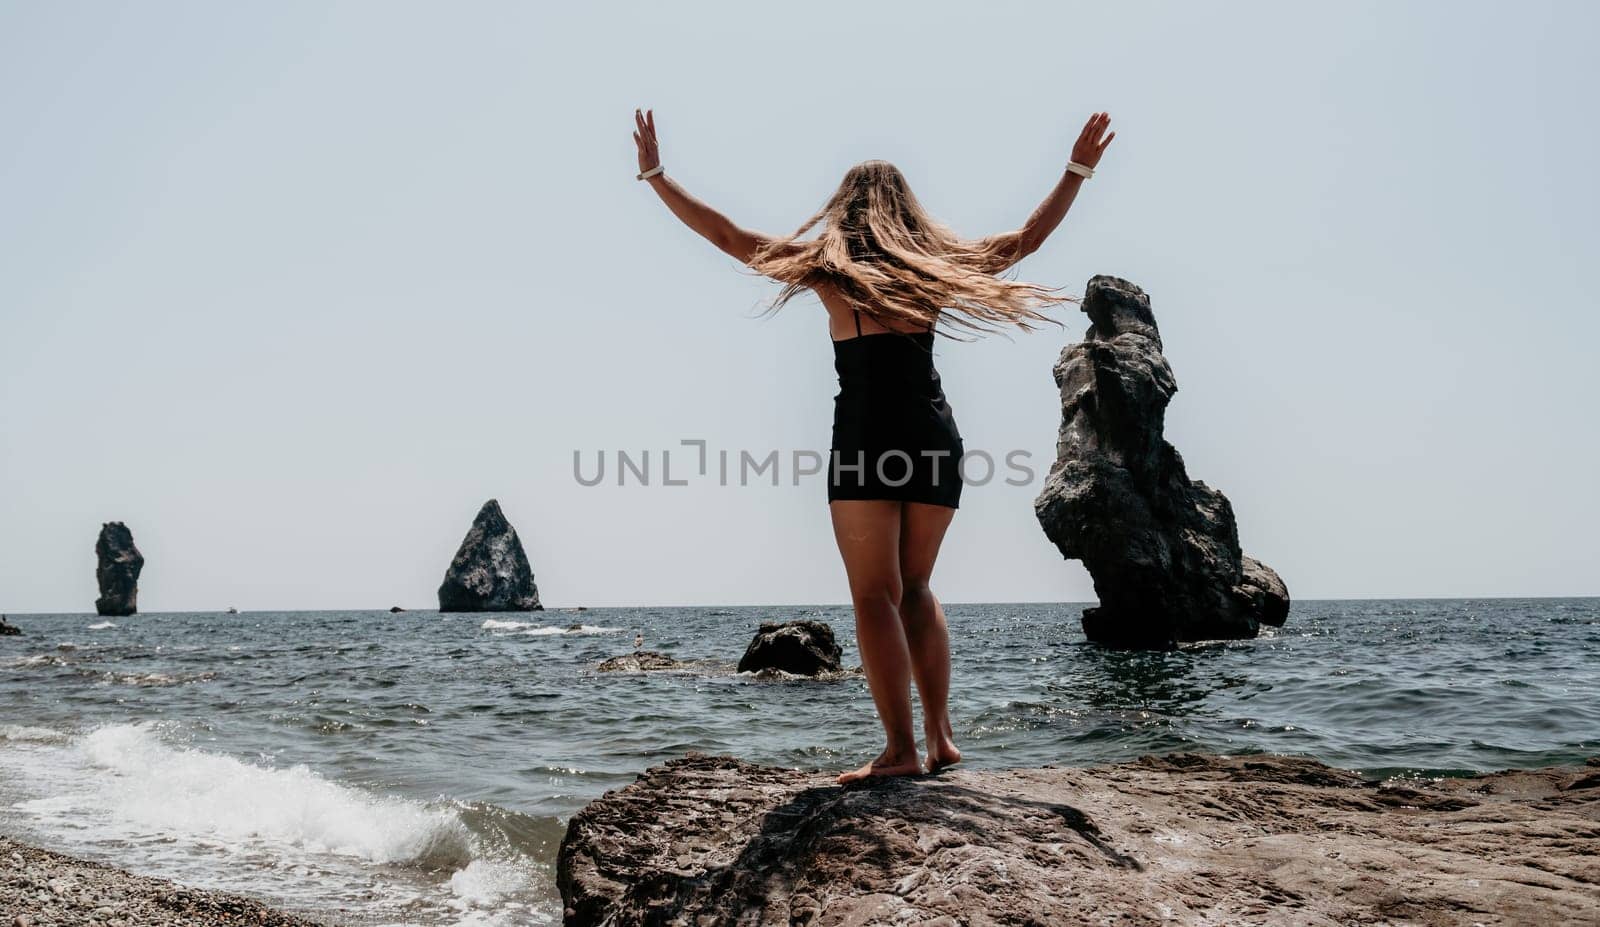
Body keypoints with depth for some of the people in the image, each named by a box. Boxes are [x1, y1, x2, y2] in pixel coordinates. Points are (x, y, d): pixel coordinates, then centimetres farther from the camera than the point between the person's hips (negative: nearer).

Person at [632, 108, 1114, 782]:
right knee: (915, 588, 16)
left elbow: (723, 234, 8)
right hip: (935, 434, 4)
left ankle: (902, 748, -9)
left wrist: (654, 173, 16)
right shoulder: (937, 262, 11)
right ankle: (940, 734, 10)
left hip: (865, 435, -4)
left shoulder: (826, 263, 5)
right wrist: (1078, 170, 31)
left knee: (875, 596, -2)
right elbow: (1028, 237, 21)